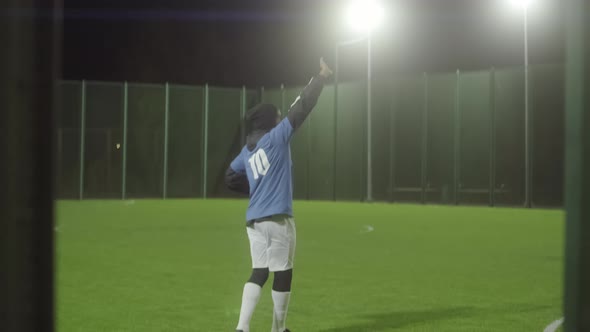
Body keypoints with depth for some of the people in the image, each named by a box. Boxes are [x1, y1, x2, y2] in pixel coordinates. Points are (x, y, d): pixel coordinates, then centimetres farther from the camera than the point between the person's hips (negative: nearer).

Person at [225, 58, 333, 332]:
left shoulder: (247, 151, 14)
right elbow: (301, 108, -6)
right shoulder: (277, 137, -5)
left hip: (253, 219, 7)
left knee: (259, 272, 8)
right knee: (282, 273, 6)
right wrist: (320, 77, 1)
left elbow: (231, 178, 20)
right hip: (277, 219, -7)